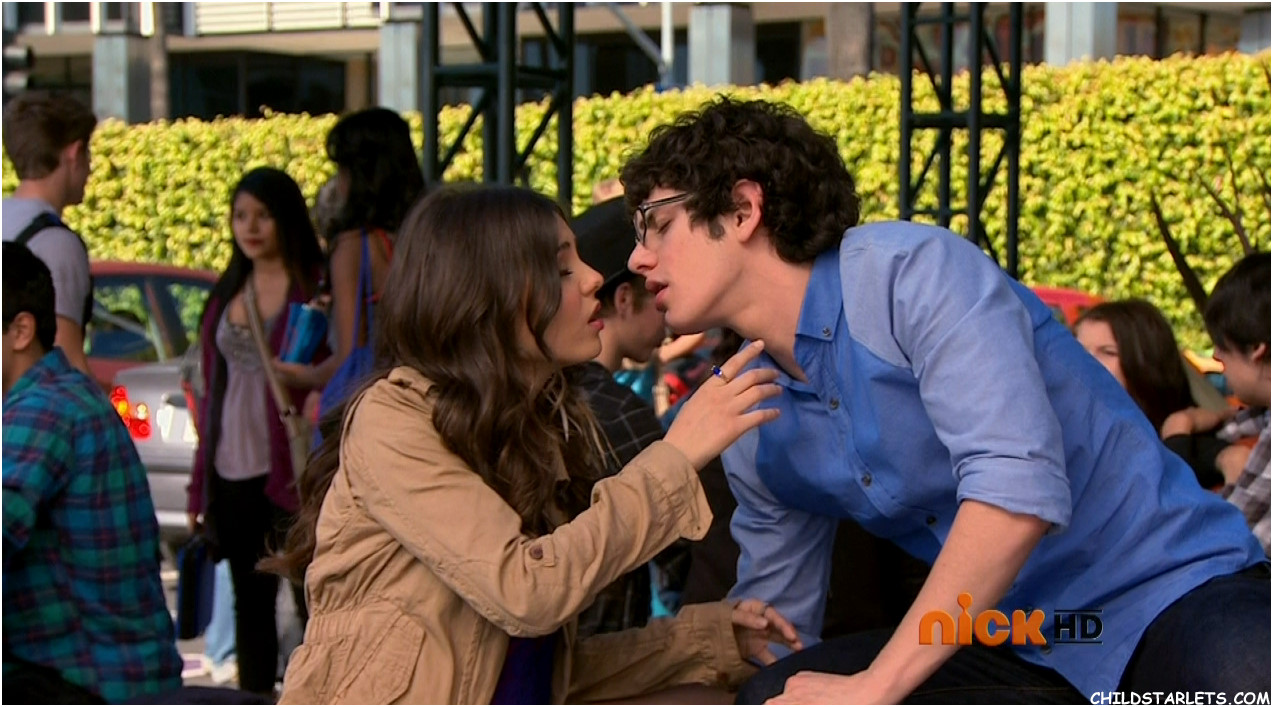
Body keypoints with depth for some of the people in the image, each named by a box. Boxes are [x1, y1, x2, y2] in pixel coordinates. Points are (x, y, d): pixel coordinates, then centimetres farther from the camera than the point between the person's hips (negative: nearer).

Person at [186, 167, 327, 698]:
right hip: (232, 471, 7)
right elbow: (213, 388, 16)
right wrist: (200, 485, 13)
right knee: (250, 602, 14)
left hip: (288, 471, -7)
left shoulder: (313, 286, -6)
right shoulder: (229, 291, 14)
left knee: (312, 599, -2)